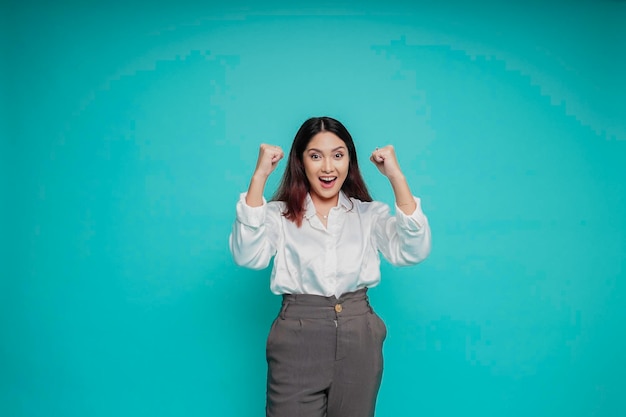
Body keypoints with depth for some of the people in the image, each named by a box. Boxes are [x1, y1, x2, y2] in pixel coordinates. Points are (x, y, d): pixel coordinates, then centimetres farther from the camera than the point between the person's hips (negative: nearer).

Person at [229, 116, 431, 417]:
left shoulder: (370, 214, 5)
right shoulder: (279, 214, 1)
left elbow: (413, 252, -11)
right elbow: (247, 255, -18)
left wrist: (396, 177, -17)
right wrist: (260, 176, -21)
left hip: (359, 341, 2)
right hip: (297, 342, -2)